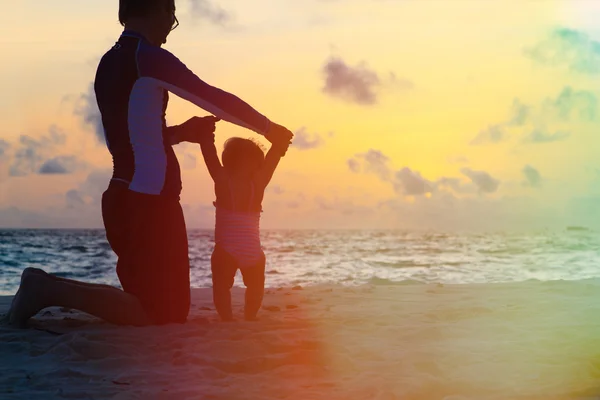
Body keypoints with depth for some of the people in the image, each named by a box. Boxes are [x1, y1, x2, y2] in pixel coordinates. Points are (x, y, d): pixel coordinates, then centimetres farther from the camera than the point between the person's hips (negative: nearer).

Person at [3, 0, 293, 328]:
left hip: (125, 198, 9)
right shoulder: (149, 57, -11)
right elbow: (216, 99, -7)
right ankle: (51, 289, -9)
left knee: (151, 304, 17)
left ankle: (50, 288, 10)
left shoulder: (108, 64, 15)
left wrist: (181, 132, 21)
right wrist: (269, 128, 5)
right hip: (148, 202, -9)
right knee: (166, 314, -4)